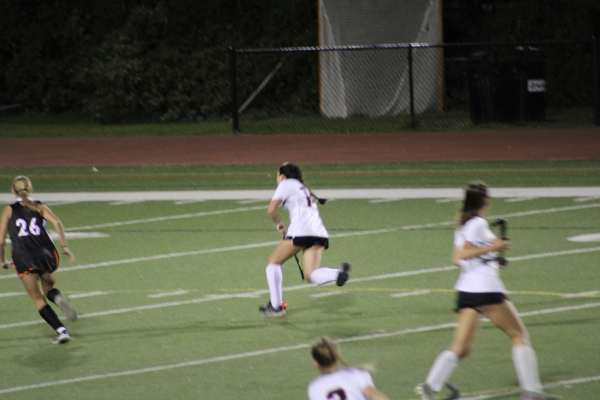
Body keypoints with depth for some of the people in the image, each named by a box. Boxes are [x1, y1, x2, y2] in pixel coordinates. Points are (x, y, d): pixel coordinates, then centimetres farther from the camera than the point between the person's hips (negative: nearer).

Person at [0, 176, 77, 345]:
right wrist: (65, 246, -5)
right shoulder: (39, 207, 15)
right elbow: (57, 223, -4)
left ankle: (61, 330, -14)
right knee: (49, 287, 25)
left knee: (38, 299, 4)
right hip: (46, 253, 2)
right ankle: (58, 298, -12)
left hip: (23, 258, -2)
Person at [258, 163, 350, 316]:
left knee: (274, 261, 11)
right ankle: (338, 273, -33)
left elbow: (271, 210, -1)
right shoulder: (303, 187, 32)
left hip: (301, 230, -7)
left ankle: (275, 306, 6)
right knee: (311, 275, -4)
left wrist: (279, 225, 16)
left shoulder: (286, 184, 8)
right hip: (319, 233, 7)